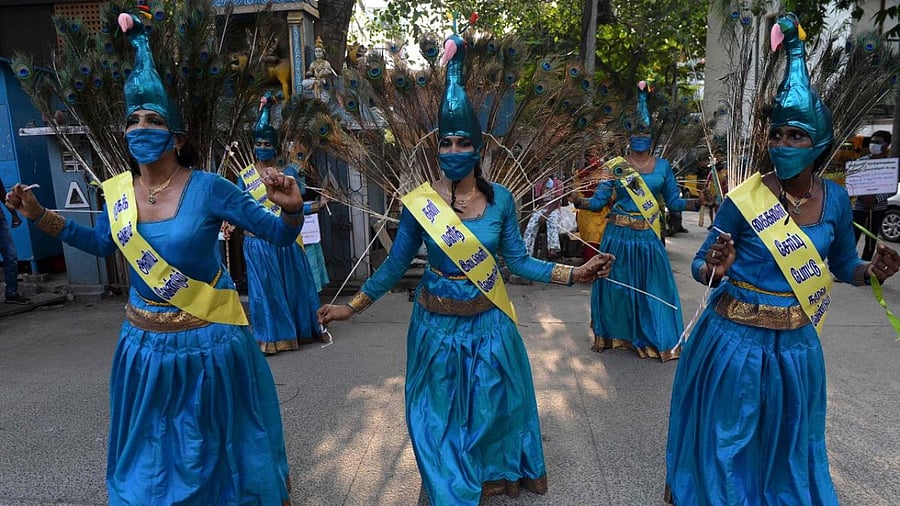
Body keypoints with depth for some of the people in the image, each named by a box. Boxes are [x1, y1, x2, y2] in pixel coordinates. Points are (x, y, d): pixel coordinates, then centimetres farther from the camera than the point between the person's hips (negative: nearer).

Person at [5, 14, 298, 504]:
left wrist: (291, 208, -34)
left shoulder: (208, 188, -16)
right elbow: (104, 243, 17)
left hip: (207, 345, -4)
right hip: (145, 345, 4)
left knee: (217, 451, 17)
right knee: (151, 455, 23)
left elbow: (280, 235, -14)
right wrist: (42, 217, 8)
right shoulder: (118, 191, -2)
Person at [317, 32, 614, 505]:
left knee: (493, 404, 19)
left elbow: (517, 260, -1)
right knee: (441, 411, 16)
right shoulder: (419, 202, -11)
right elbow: (395, 265, -3)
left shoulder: (500, 198, -6)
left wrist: (573, 273, -8)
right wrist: (351, 306, -2)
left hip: (488, 323, 1)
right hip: (438, 324, -1)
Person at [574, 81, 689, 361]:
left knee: (653, 287, 4)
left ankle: (656, 339, 21)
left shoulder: (662, 166, 6)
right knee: (615, 285, 7)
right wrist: (580, 202, -21)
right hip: (619, 234, -1)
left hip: (649, 236, 1)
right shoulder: (616, 166, 1)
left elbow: (674, 202, 7)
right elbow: (598, 201, -4)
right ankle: (609, 334, 25)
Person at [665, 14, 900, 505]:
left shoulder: (835, 198, -2)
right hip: (735, 340, -4)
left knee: (787, 443, 22)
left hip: (795, 345, 4)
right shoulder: (743, 200, -15)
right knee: (727, 439, 12)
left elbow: (841, 265, 11)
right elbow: (700, 267, -10)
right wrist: (714, 269, -32)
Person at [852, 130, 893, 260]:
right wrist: (862, 197, -20)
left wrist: (876, 198, -20)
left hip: (878, 208, 1)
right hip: (859, 206, -1)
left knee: (871, 240, 10)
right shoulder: (862, 161, -1)